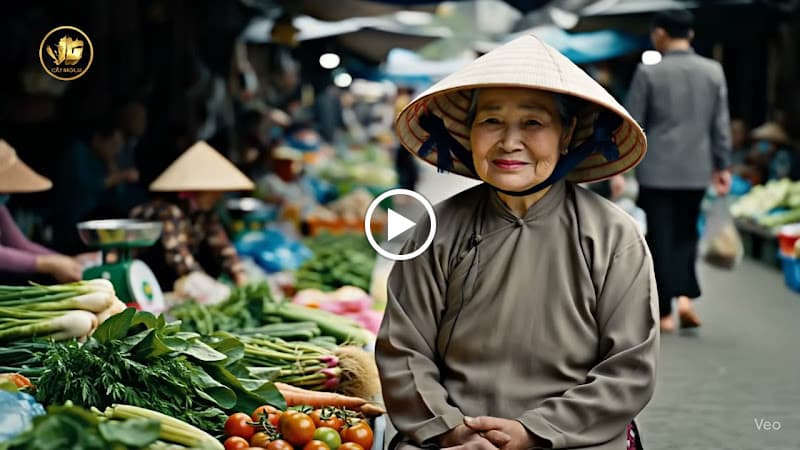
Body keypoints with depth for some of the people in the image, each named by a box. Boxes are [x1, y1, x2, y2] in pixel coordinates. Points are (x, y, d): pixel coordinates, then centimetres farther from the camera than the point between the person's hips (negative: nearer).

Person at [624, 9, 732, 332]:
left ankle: (664, 312, 7)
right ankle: (685, 295, -2)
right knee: (685, 234, 17)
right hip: (696, 170, 3)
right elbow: (721, 124, 4)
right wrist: (723, 166, 12)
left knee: (660, 240, 4)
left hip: (656, 170, -3)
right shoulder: (713, 72, 2)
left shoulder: (648, 72, -7)